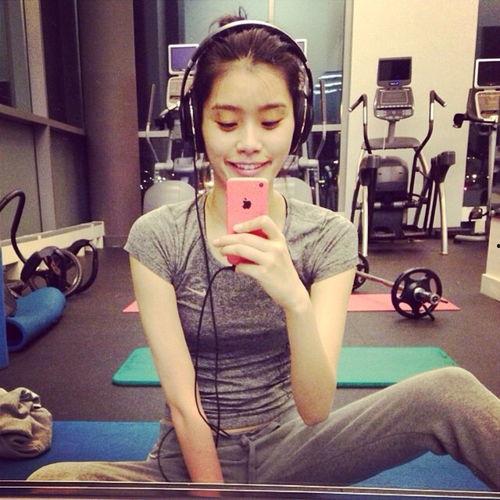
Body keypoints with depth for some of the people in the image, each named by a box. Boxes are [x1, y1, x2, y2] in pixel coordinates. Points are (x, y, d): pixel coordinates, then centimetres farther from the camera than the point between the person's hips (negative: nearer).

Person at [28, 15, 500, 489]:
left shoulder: (330, 237, -12)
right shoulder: (156, 237, -15)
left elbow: (315, 411, -18)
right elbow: (183, 406, -14)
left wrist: (296, 300, -35)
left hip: (284, 450, -1)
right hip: (189, 459, 2)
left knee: (450, 394, -25)